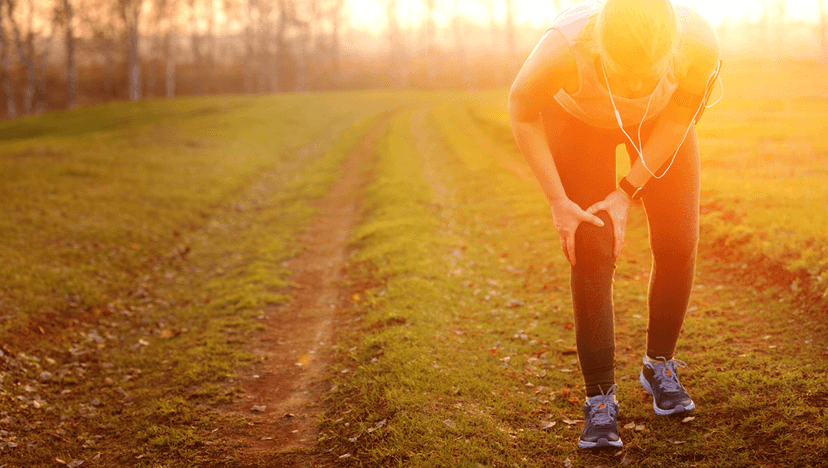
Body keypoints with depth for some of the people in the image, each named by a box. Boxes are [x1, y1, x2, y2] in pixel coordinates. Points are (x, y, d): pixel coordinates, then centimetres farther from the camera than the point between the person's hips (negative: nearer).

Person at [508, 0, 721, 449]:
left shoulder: (699, 42, -38)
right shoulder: (562, 49, -43)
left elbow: (682, 115, -15)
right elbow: (522, 109, -19)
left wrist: (627, 193, -16)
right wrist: (558, 201, -18)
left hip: (659, 122, 2)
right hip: (577, 120, -2)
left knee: (677, 242, -4)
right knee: (592, 249, -11)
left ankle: (659, 364, 19)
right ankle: (599, 396, -1)